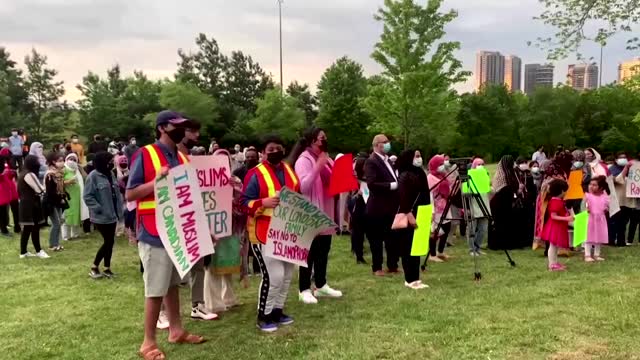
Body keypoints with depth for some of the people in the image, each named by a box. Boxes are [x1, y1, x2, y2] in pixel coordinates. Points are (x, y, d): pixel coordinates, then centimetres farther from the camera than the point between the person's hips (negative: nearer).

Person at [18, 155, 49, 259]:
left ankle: (23, 252, 15)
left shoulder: (24, 173, 15)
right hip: (31, 204, -10)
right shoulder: (29, 174, -16)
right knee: (34, 228, -4)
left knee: (27, 228, 12)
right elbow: (39, 190, -17)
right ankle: (38, 251, 2)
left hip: (26, 204, 10)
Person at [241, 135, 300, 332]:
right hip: (265, 234, -8)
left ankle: (277, 311, 27)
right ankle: (263, 316, 5)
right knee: (274, 275, -12)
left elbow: (298, 196, 21)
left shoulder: (289, 171, 11)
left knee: (287, 274, 13)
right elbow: (245, 202, -15)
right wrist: (264, 202, -30)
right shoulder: (256, 174, -11)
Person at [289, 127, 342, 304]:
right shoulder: (303, 160, -11)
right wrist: (317, 168, -29)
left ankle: (321, 285, 24)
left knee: (323, 250, 14)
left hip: (326, 212, 8)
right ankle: (304, 290, 3)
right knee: (310, 252, -4)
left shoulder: (326, 159, 15)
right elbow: (303, 187, -23)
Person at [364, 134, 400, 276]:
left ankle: (392, 265, 22)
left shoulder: (388, 161, 16)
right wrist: (391, 186, -22)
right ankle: (377, 268, 12)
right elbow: (371, 184, -22)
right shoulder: (371, 162, -11)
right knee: (377, 239, 3)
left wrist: (398, 184, 5)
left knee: (393, 238, 12)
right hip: (378, 207, -8)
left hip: (392, 206, 8)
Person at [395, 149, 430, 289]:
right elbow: (403, 197, -19)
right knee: (408, 248, -3)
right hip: (408, 216, -9)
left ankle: (415, 278, 16)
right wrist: (409, 214, -24)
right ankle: (410, 280, 2)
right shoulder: (404, 176, -12)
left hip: (419, 215, 9)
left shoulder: (420, 173, 13)